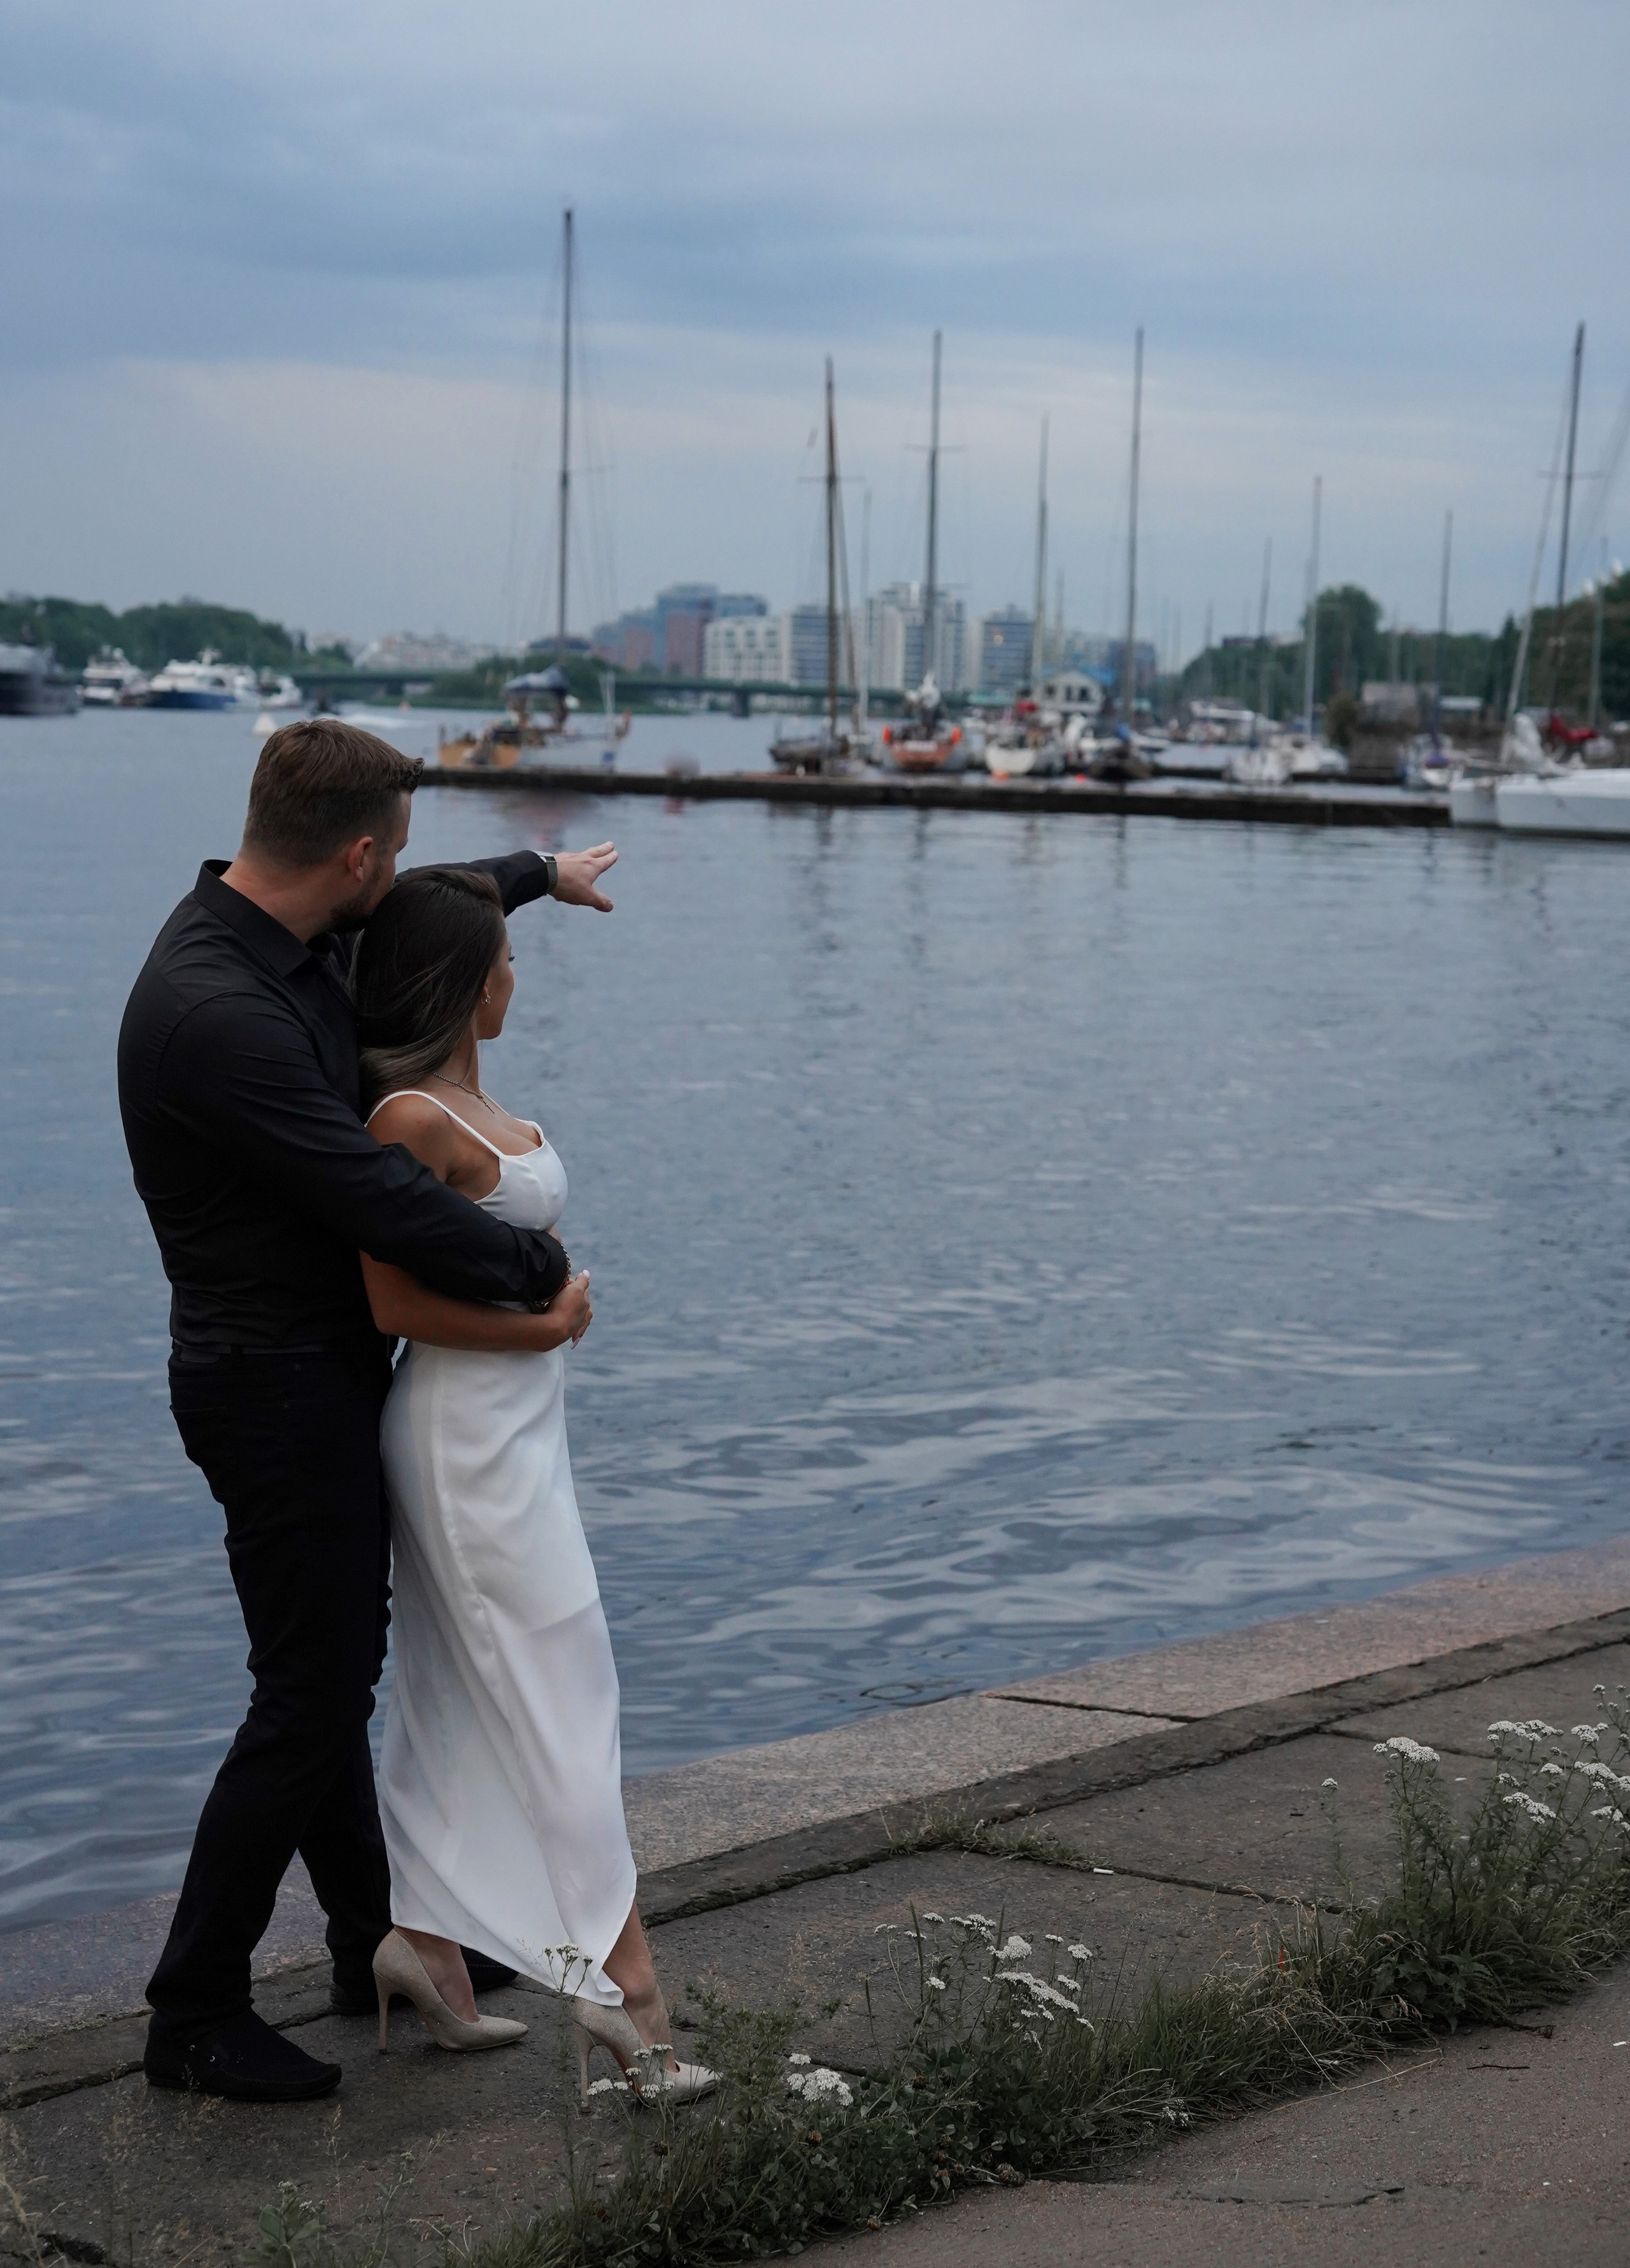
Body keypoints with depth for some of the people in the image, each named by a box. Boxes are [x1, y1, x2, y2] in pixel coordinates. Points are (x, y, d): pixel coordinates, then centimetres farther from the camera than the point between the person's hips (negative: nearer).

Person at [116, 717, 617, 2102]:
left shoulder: (288, 935, 2)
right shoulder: (215, 1013, -29)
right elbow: (385, 1204, -28)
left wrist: (542, 873, 40)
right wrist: (540, 1267, -14)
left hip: (322, 1372, 10)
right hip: (278, 1387, -10)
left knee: (332, 1669, 19)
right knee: (311, 1695, -4)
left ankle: (376, 1946, 34)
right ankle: (195, 2013, 5)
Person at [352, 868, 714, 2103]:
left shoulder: (464, 1097, 8)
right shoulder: (414, 1118, -20)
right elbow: (392, 1303, -19)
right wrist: (544, 1324, -13)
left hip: (513, 1425, 10)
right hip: (471, 1432, -10)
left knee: (465, 1694, 14)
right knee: (562, 1692, -9)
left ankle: (425, 1943, 22)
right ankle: (623, 1982, -9)